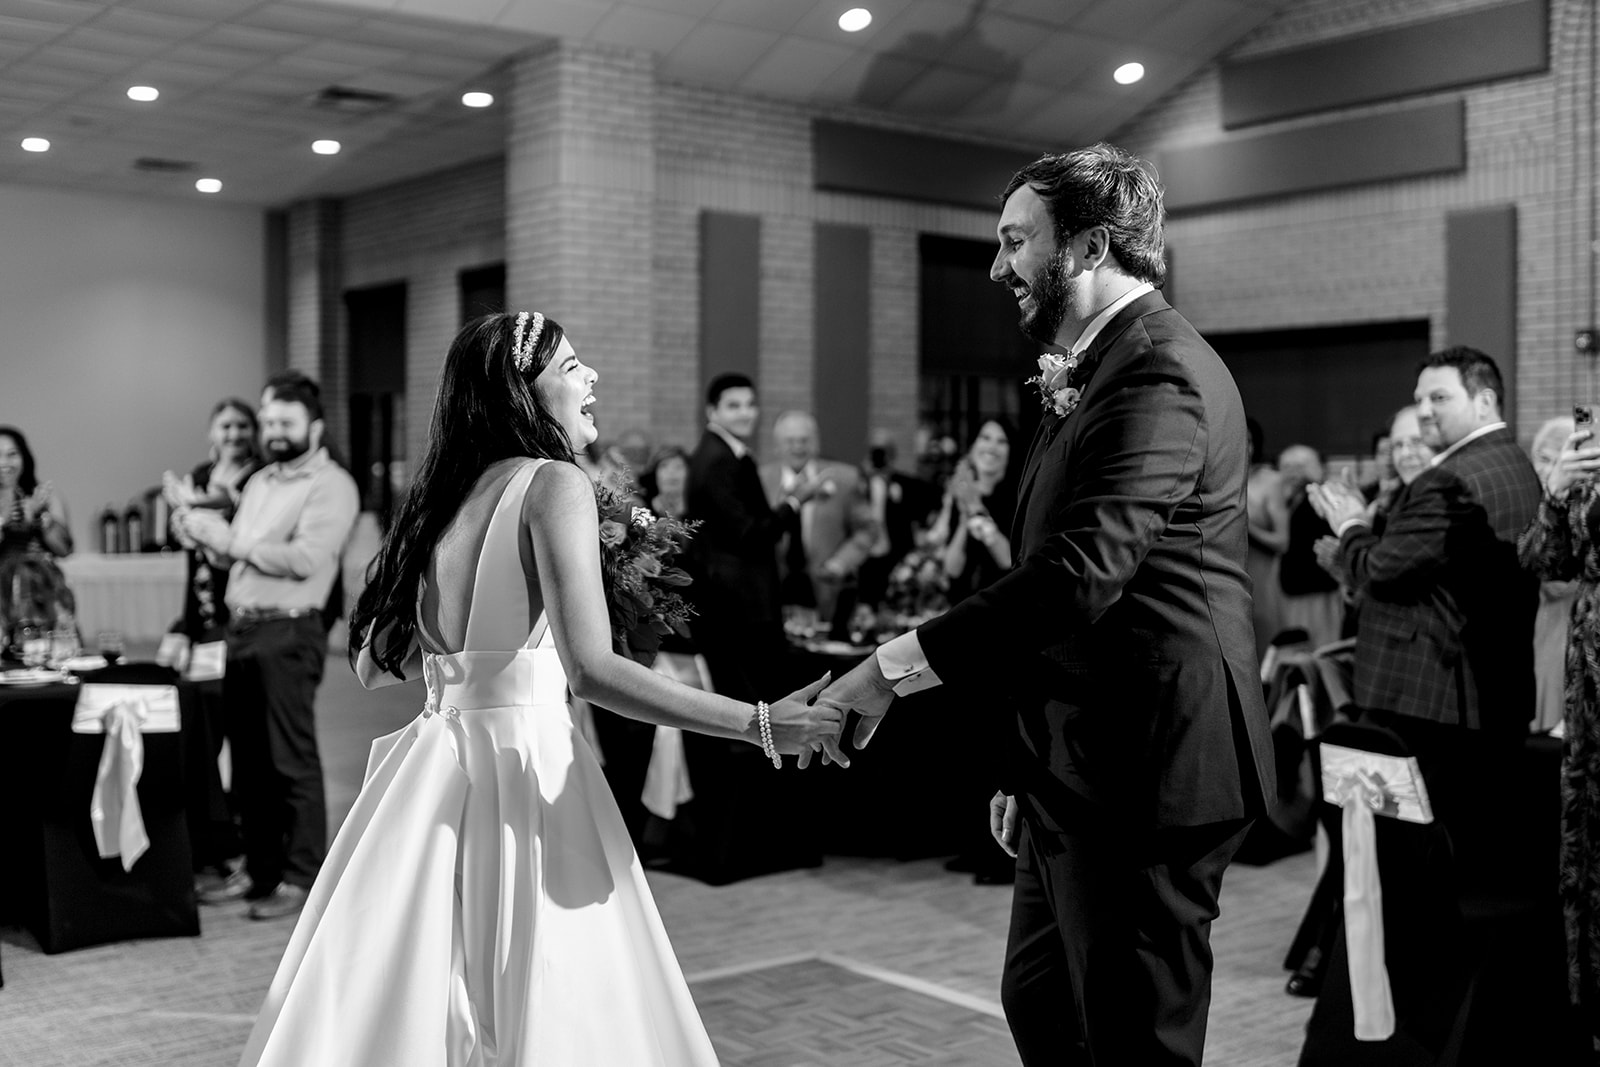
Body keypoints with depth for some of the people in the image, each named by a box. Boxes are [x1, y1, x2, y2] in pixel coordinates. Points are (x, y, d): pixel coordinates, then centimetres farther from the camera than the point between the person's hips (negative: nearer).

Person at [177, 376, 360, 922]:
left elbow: (305, 558, -19)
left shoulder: (331, 485, -6)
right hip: (241, 629, 8)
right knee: (248, 758, 12)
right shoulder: (260, 482, 20)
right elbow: (232, 557, 19)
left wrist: (232, 540, -14)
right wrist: (208, 534, -2)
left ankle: (301, 878, 3)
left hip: (289, 634, -8)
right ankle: (257, 867, 22)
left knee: (292, 761, -4)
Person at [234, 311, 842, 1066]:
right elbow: (591, 668, -21)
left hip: (433, 769, 8)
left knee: (397, 1001, 12)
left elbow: (374, 665, 18)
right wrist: (760, 725, -18)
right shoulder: (555, 484, -9)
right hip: (523, 763, -8)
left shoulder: (443, 501, 12)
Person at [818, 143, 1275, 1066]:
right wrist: (1025, 760, 21)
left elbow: (1079, 572, -29)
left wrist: (901, 664, -26)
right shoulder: (1099, 369, 15)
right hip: (1082, 767, 11)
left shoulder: (1157, 373, -17)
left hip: (1142, 779, -10)